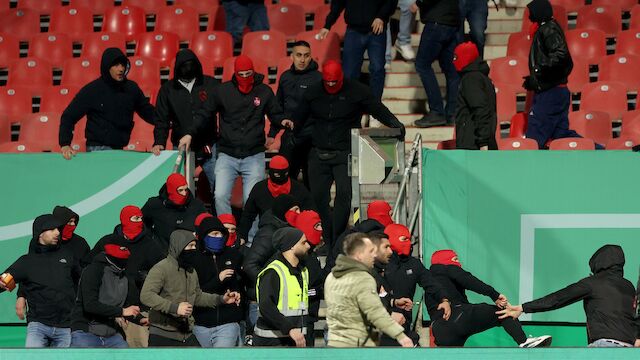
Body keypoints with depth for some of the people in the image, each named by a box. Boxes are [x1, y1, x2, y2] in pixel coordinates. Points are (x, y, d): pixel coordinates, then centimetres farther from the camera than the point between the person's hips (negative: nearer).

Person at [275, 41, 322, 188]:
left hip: (310, 137, -5)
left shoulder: (318, 78, -7)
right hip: (289, 137, 5)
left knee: (310, 181, 1)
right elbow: (278, 107, 19)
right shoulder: (286, 77, 10)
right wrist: (272, 134, 18)